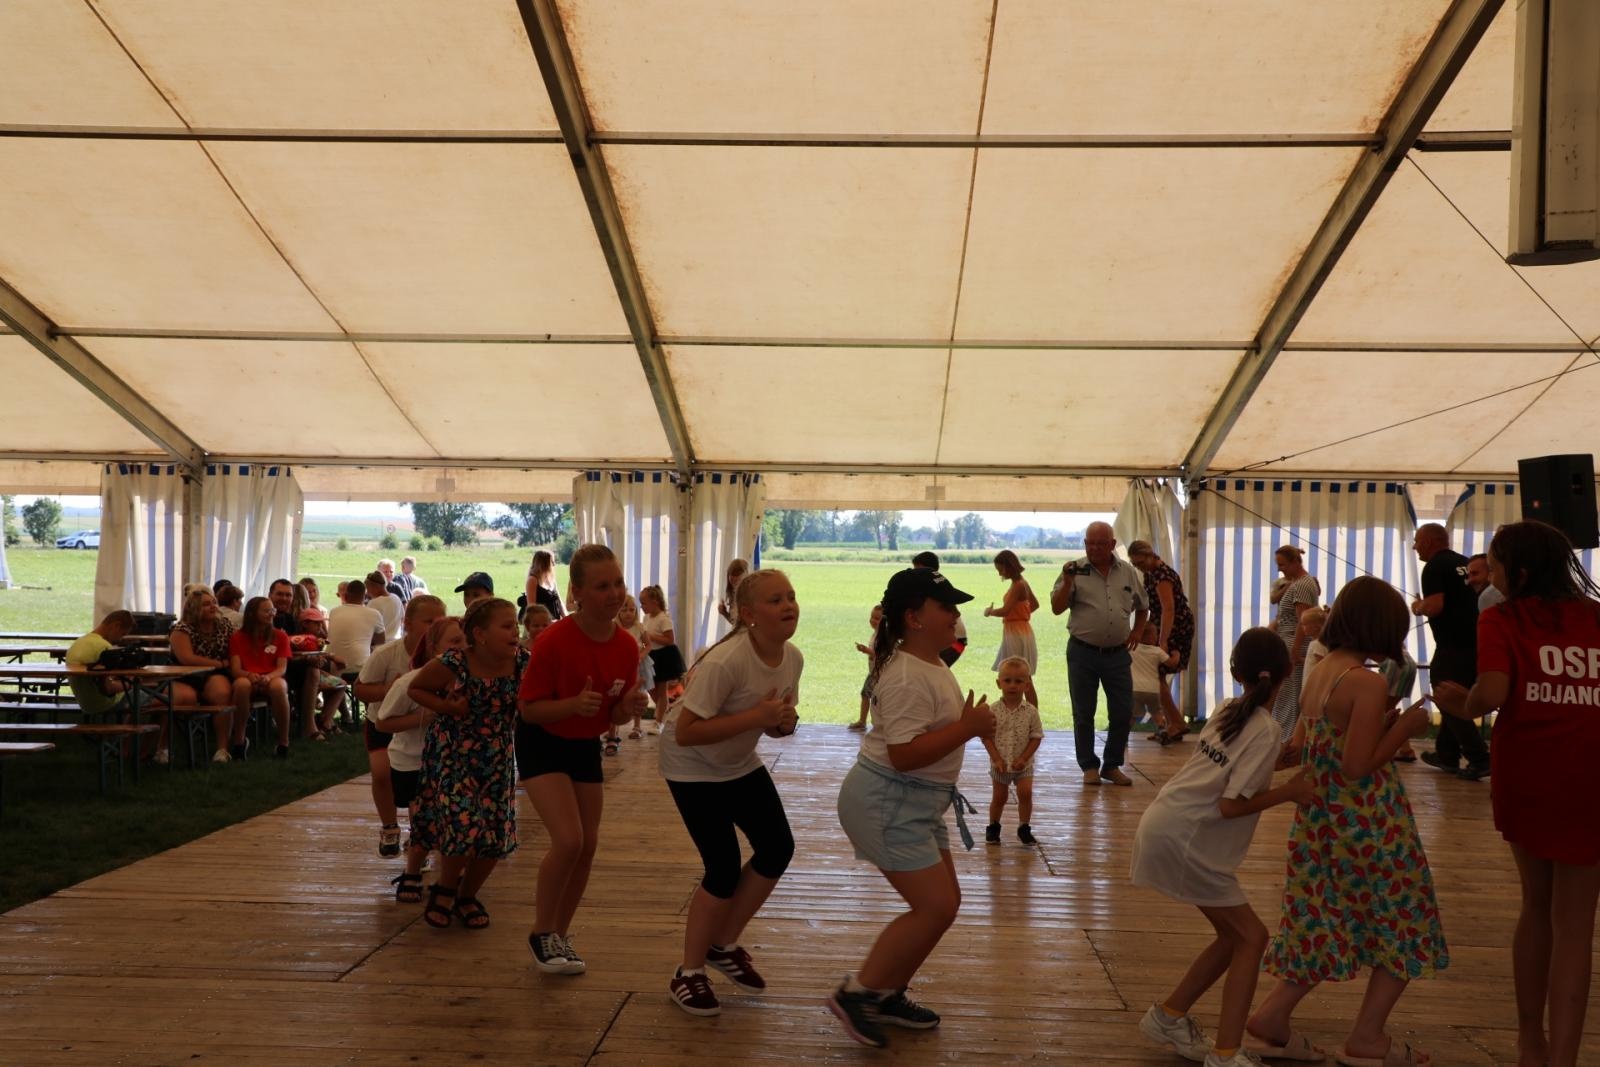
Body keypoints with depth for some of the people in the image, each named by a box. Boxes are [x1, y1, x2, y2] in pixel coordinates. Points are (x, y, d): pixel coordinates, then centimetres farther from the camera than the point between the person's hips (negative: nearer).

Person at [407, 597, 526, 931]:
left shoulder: (523, 663, -13)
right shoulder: (452, 665, -20)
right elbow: (414, 688, -3)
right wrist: (446, 707, -18)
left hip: (497, 759, 4)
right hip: (453, 756, -4)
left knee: (496, 834, 3)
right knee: (462, 825, -14)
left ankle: (467, 896, 29)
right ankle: (445, 890, 17)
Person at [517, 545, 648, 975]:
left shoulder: (626, 646, -9)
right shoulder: (554, 641, -26)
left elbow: (615, 718, 1)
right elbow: (528, 709, -19)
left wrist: (628, 707, -22)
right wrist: (574, 704, -35)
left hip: (586, 746, 6)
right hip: (543, 744, -6)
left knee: (588, 845, 5)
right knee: (568, 839, -18)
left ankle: (560, 934, 25)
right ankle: (542, 933, 3)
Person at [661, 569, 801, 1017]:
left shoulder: (792, 658, -9)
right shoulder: (724, 662, -32)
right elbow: (685, 732, -33)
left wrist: (784, 722, -18)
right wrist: (755, 716, -35)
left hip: (741, 765, 8)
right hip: (692, 768, -7)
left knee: (778, 849, 0)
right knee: (724, 870, -11)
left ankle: (724, 944, 23)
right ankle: (688, 973, 11)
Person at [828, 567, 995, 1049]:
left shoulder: (930, 664, 10)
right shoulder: (908, 678, -24)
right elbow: (903, 754, -31)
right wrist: (968, 728, -27)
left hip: (916, 804, 11)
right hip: (886, 803, -11)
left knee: (943, 902, 13)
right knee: (935, 907, -10)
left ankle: (888, 995, 24)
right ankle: (856, 993, 1)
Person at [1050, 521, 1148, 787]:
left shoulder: (1128, 572, 6)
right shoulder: (1076, 571, -4)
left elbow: (1142, 606, 21)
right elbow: (1057, 608, -7)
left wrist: (1137, 632, 8)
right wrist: (1067, 583, -21)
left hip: (1118, 653, 3)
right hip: (1083, 653, -2)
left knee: (1123, 713, 4)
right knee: (1083, 713, 4)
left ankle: (1112, 766, 19)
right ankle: (1089, 766, 17)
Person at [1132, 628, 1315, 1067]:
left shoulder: (1227, 712, 7)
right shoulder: (1266, 730, -14)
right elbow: (1232, 804, -18)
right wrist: (1290, 792, -11)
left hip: (1168, 827, 8)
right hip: (1183, 839, -8)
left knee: (1234, 935, 18)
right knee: (1251, 937, 0)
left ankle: (1168, 1017, 26)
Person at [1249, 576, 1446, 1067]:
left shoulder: (1319, 673, 5)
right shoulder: (1368, 683, -19)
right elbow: (1358, 766, -22)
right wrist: (1405, 727, -12)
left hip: (1321, 820, 8)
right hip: (1368, 827, -8)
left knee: (1327, 927, 19)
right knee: (1404, 928, 12)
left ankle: (1271, 1018, 18)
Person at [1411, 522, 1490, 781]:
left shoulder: (1434, 567, -11)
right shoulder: (1464, 563, 15)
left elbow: (1434, 606, -23)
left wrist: (1418, 606, -2)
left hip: (1453, 646, -9)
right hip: (1473, 642, 9)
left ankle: (1480, 759, -7)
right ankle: (1447, 754, 24)